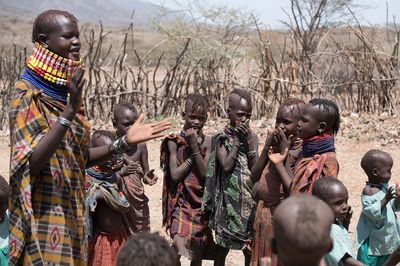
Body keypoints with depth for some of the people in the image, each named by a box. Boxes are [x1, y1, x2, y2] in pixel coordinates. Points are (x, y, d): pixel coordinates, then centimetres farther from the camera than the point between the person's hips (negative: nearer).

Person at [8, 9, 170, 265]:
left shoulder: (62, 91, 10)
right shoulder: (27, 93, -13)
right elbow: (31, 162, -24)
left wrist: (125, 142, 5)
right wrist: (70, 112, -30)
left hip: (71, 215, 8)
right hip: (44, 219, -8)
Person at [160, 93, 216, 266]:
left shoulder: (207, 142, -1)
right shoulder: (174, 141, -6)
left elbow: (206, 174, -11)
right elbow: (175, 175, -12)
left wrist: (195, 146, -16)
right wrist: (193, 152, -13)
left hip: (201, 204, 3)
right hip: (181, 202, -2)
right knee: (180, 246, -23)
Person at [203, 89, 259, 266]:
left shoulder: (252, 136, 4)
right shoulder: (221, 138, -4)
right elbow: (227, 166, -17)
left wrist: (248, 140, -13)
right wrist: (237, 140, -13)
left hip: (249, 200, 2)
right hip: (228, 200, -2)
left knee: (250, 250, 8)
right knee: (222, 247, 8)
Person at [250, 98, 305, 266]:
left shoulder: (302, 150, -16)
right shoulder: (275, 143, 7)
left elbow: (293, 189, -24)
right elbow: (254, 177, 7)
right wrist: (267, 148, -5)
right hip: (263, 214, 7)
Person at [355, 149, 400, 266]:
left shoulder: (385, 187, 1)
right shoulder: (368, 191, -21)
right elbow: (372, 212, -26)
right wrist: (385, 200, -33)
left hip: (387, 237, 8)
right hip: (372, 239, -8)